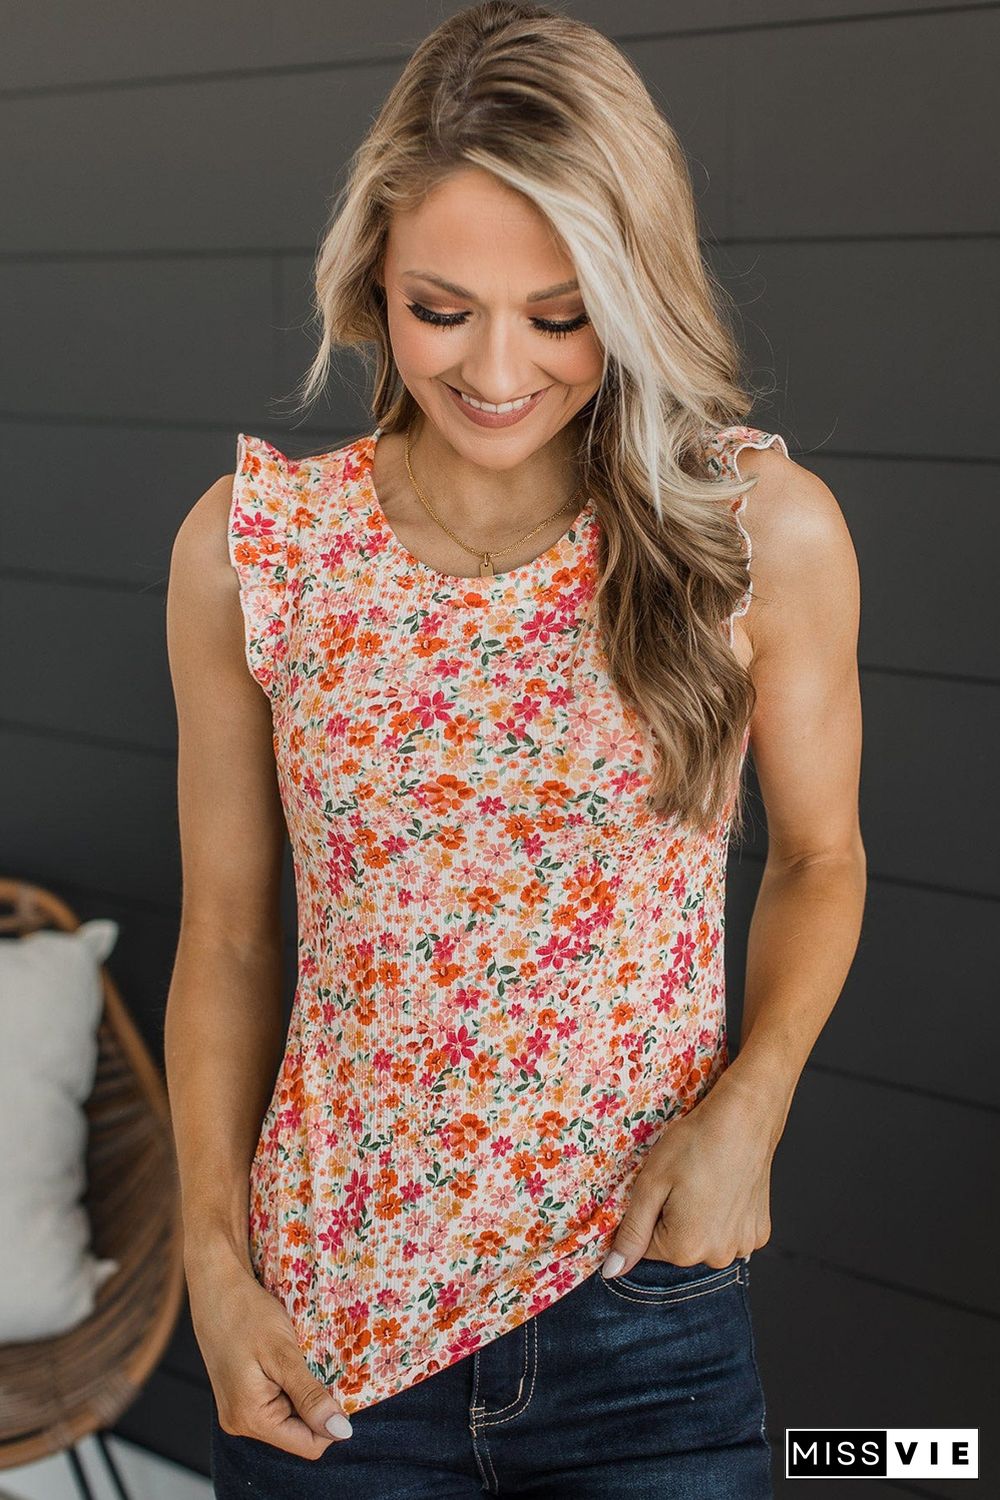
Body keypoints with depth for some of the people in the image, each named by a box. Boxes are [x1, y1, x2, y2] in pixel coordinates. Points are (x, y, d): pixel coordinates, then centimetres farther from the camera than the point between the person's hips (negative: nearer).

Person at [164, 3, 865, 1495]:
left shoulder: (765, 531, -9)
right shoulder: (249, 545, -7)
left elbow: (818, 856, 5)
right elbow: (226, 933, 1)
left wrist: (747, 1104, -9)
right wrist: (214, 1263, -2)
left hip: (650, 1324, 0)